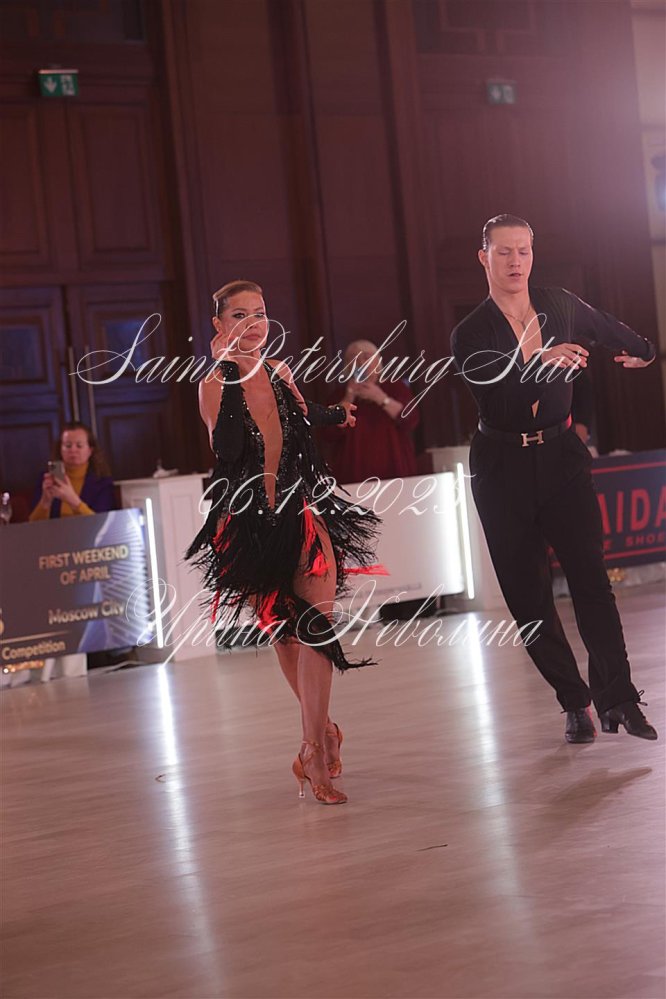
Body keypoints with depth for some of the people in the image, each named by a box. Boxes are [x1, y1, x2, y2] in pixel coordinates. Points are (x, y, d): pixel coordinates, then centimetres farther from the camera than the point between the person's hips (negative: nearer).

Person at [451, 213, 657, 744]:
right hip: (503, 468, -1)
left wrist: (641, 350, 42)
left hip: (561, 458, 1)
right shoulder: (471, 334, -6)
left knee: (590, 576, -13)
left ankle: (617, 697, -14)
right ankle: (576, 704, 9)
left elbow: (608, 328, 24)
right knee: (528, 594, 0)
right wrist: (542, 362, -44)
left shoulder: (560, 307, 2)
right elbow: (497, 391, -28)